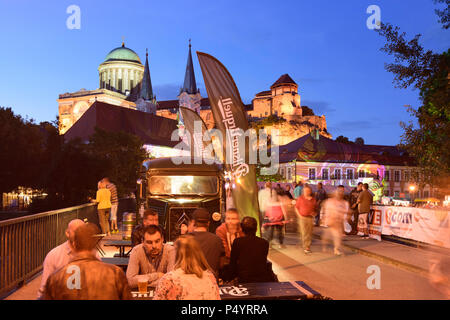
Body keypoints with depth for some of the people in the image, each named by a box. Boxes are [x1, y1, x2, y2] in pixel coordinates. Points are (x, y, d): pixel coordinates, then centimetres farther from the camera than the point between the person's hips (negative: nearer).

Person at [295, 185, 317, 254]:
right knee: (304, 233, -6)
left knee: (309, 233, 5)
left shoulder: (313, 199, 6)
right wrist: (299, 215, -6)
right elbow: (296, 208, 6)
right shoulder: (300, 198, 1)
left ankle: (308, 246, 16)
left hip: (310, 218, 3)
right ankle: (305, 247, -3)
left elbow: (314, 208, 15)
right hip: (302, 217, -2)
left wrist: (314, 213, -5)